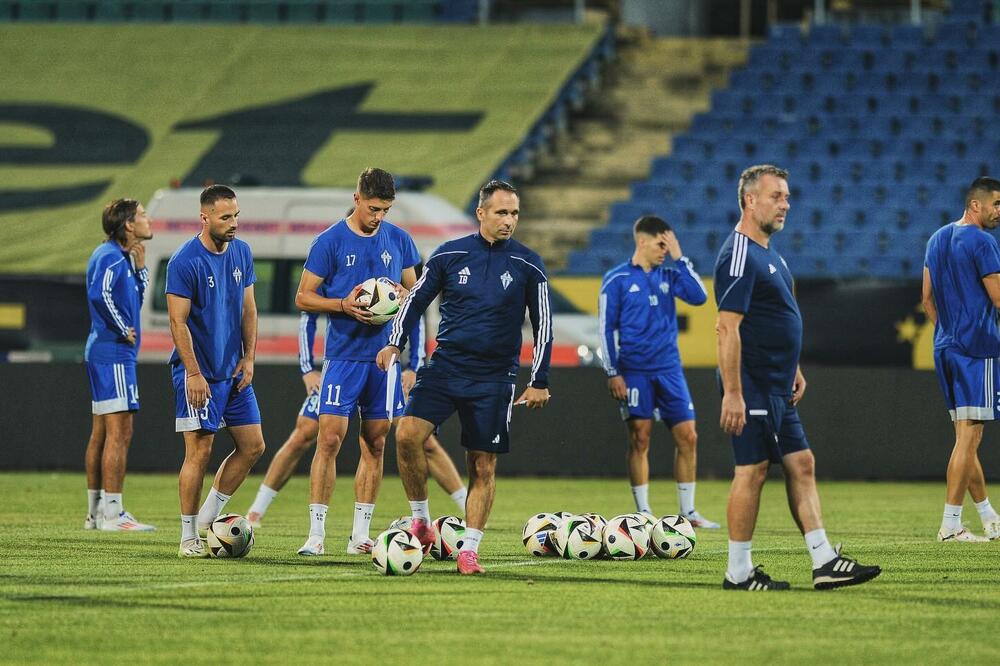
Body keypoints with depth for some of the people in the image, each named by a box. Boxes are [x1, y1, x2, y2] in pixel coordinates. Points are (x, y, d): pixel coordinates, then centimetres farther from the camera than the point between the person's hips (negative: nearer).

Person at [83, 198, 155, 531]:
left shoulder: (120, 256, 16)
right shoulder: (111, 257, -14)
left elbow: (134, 300, 22)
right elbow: (99, 295, -28)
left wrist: (140, 266, 11)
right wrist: (123, 330, -18)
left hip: (102, 352, 10)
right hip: (113, 354, -10)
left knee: (101, 433, 11)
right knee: (119, 432, -11)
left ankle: (96, 512, 15)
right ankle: (112, 514, -12)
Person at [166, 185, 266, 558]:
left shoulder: (242, 253, 6)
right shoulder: (185, 261, -15)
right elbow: (178, 322, -16)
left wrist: (249, 358, 4)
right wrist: (194, 374, -19)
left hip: (234, 371, 7)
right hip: (199, 372, -7)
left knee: (253, 446, 6)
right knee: (200, 451, -7)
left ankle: (208, 516, 18)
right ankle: (189, 537, 1)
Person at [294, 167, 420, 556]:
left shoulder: (399, 240, 7)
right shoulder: (330, 241, -4)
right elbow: (303, 298, -2)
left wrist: (403, 295, -8)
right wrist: (344, 305, -18)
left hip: (384, 356, 4)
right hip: (343, 355, -4)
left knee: (375, 444, 6)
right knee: (330, 438, -10)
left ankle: (360, 534, 12)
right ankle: (316, 534, -8)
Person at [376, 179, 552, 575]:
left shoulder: (528, 266, 0)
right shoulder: (449, 255, 1)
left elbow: (542, 324, 6)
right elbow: (416, 300, 10)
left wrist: (539, 382, 2)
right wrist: (395, 343, -4)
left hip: (493, 379, 0)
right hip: (446, 365, 1)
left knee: (483, 466, 1)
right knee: (407, 434, -19)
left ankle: (469, 550, 11)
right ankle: (422, 523, -3)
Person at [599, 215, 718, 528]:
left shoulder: (668, 275, 10)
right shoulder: (617, 279, -1)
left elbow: (699, 296, -4)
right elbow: (607, 328, -2)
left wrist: (679, 258, -7)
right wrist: (613, 373, -8)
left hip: (669, 369, 4)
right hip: (634, 370, -4)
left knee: (687, 436, 0)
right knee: (640, 438, -5)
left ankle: (688, 511, 9)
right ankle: (643, 512, 2)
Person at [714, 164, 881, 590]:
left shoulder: (767, 252, 16)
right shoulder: (739, 255, -17)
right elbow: (728, 328, -22)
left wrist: (794, 370, 23)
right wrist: (732, 393, -25)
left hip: (777, 389, 10)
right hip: (752, 389, -10)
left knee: (801, 466, 8)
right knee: (752, 471, -5)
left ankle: (825, 563, 8)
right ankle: (739, 572, 2)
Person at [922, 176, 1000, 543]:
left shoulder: (937, 240, 15)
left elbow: (927, 299, 18)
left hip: (945, 347, 9)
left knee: (966, 436, 14)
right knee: (969, 436, -7)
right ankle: (950, 524, -10)